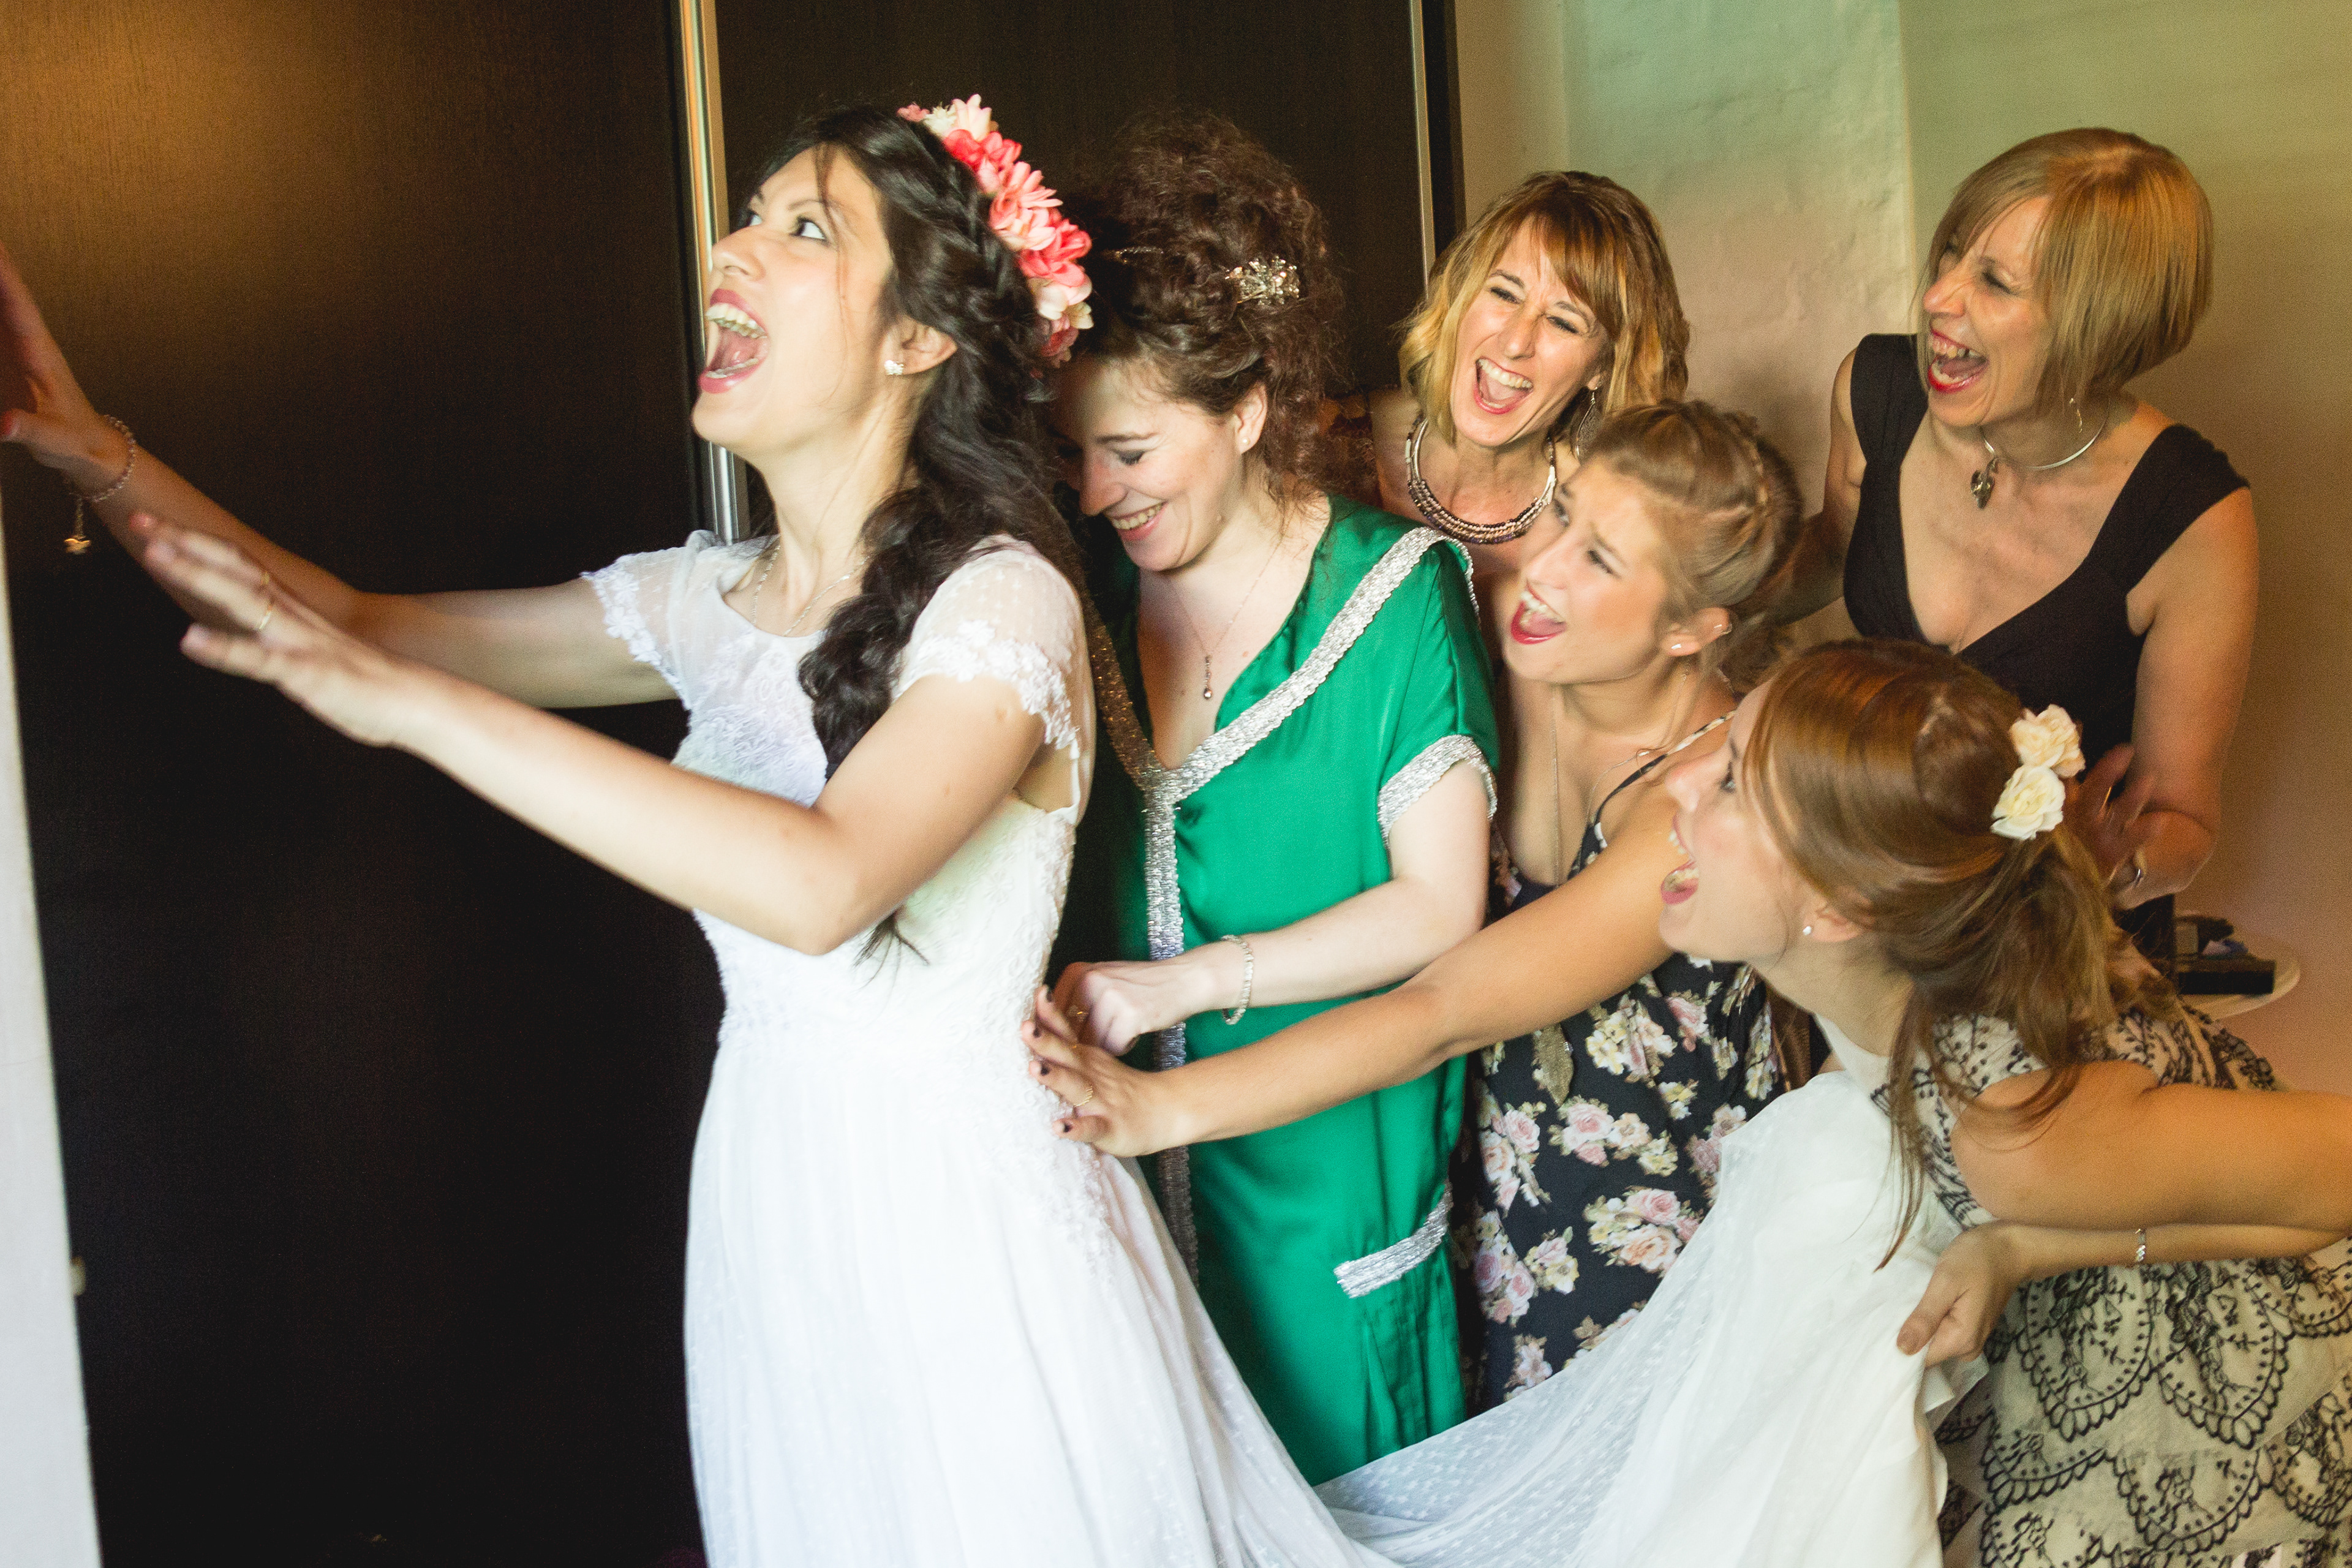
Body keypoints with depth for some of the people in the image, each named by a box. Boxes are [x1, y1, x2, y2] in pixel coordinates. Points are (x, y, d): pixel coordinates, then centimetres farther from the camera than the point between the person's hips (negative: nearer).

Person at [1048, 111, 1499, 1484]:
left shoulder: (1391, 593, -11)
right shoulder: (1090, 582, 1)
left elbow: (1440, 905, -13)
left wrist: (1178, 984, -18)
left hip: (1326, 1153, -3)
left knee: (1329, 1467, 12)